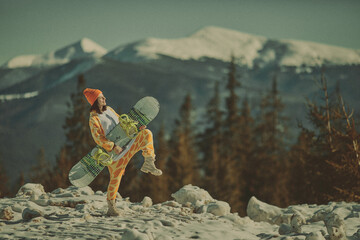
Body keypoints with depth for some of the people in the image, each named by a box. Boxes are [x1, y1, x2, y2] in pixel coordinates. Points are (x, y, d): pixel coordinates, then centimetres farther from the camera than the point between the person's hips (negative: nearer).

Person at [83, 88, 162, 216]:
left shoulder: (109, 109, 12)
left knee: (146, 133, -7)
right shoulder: (93, 119, -11)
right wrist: (113, 147, -25)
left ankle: (148, 164, -10)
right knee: (115, 178, -3)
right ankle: (111, 207, 11)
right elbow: (98, 138, -18)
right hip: (115, 153, -7)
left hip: (126, 145, 7)